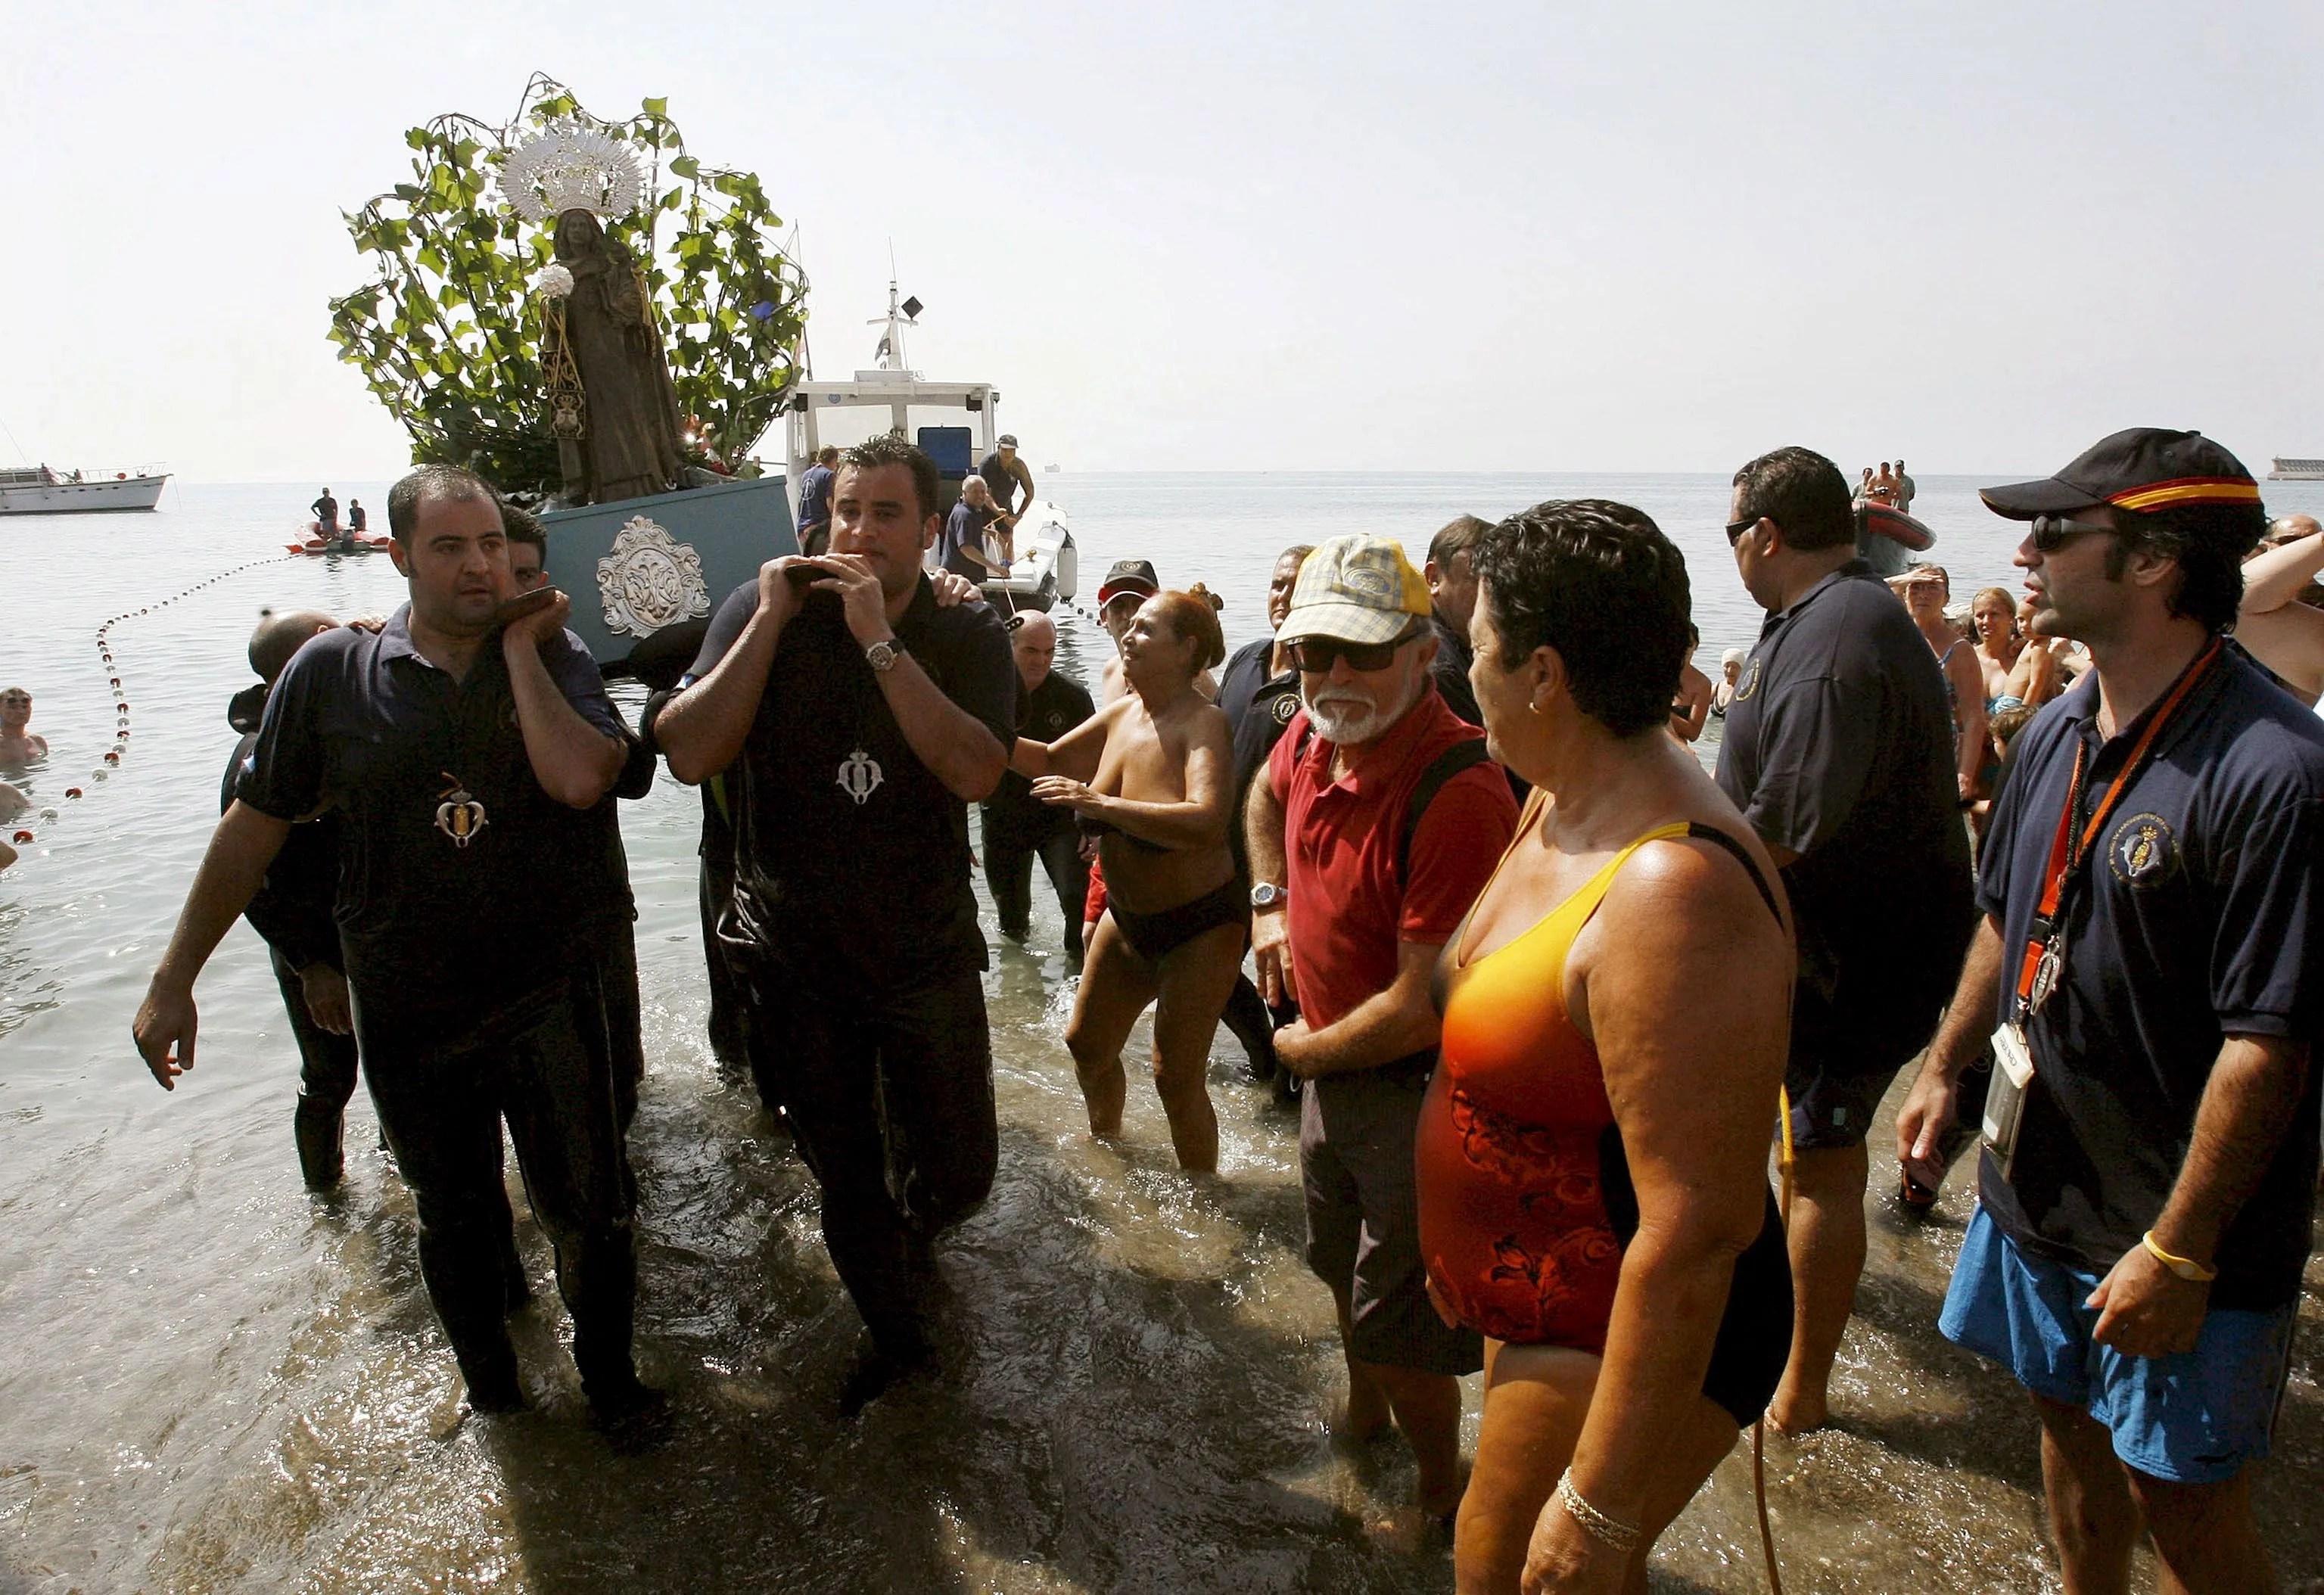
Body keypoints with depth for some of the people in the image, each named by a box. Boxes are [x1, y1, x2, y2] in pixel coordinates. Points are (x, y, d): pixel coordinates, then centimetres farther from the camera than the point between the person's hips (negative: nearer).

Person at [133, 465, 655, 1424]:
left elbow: (580, 779, -25)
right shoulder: (333, 672, -4)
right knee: (454, 1217, 20)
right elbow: (255, 826, 2)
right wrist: (174, 980, 2)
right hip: (407, 1015, 1)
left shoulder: (550, 654, -6)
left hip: (548, 995, -1)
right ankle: (491, 1395, 43)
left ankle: (611, 1385, 34)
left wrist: (520, 647, -18)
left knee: (588, 1212, 9)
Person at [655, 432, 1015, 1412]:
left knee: (956, 1175, 9)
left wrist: (879, 638, -25)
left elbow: (977, 772, -23)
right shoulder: (763, 612, -5)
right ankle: (893, 1330, 43)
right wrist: (770, 621, -20)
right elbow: (687, 754, -16)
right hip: (797, 958, 1)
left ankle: (910, 1238, 48)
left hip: (928, 953, 0)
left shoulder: (966, 637, -6)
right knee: (844, 1176, 16)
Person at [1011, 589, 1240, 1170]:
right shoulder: (1121, 713, -3)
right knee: (1087, 1044, 19)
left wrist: (1099, 802, -42)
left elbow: (1207, 822, -41)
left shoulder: (1203, 722, -24)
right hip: (1127, 917, 8)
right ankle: (1106, 1143, 48)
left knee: (1176, 1078, -1)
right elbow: (1052, 761, 12)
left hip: (1200, 925, -7)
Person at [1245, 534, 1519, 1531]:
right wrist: (1270, 904, 7)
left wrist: (1302, 1049, -14)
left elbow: (1421, 1009, -30)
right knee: (1341, 1263, 29)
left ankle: (1443, 1497, 39)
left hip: (1417, 1092, -8)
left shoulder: (1458, 795, -33)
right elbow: (1266, 794, 20)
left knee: (1400, 1327, 10)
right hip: (1331, 1071, 8)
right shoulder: (1314, 736, -8)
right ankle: (1363, 1411, 57)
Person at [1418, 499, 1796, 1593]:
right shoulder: (1562, 811, 0)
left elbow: (1695, 1231, -32)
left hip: (1631, 1336, -9)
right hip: (1544, 1302, 9)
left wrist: (1601, 1505, -26)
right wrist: (1465, 1250, 21)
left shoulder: (1673, 895, -32)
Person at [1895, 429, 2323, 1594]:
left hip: (2180, 1235, -7)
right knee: (2070, 1425, 24)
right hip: (2039, 1184, 7)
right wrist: (1945, 1066, 15)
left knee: (2181, 1500, 11)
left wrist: (2179, 1253, -19)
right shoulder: (2060, 733, 1)